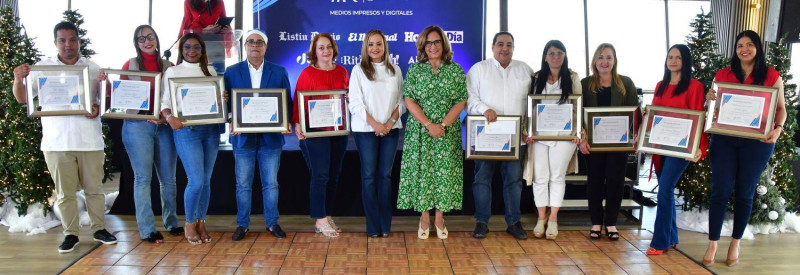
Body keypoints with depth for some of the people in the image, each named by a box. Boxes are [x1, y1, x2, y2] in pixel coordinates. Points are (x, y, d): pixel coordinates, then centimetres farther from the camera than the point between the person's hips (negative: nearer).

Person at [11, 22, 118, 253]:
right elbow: (22, 98, 4)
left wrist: (98, 109, -14)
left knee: (94, 188, 8)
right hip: (57, 141, 0)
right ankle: (70, 234, 15)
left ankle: (99, 229, 20)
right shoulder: (42, 68, 6)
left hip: (89, 139, 0)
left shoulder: (94, 69, 6)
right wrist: (18, 79, -16)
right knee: (64, 192, 6)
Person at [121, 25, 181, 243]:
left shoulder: (168, 67, 10)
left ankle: (171, 223, 20)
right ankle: (147, 230, 2)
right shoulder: (130, 65, 5)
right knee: (143, 178, -2)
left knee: (168, 178, 7)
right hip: (137, 126, -3)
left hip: (164, 127, 3)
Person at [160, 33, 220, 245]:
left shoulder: (210, 71, 13)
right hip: (186, 130, -4)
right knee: (196, 181, -10)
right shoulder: (172, 72, 4)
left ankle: (201, 222, 22)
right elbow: (164, 102, 0)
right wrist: (170, 118, -20)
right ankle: (190, 223, 12)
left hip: (211, 129, 4)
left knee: (206, 180, 7)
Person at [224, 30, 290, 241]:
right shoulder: (232, 72, 5)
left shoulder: (279, 72, 5)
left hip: (271, 136, 0)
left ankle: (272, 223, 19)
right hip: (243, 137, 0)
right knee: (243, 184, 6)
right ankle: (242, 224, 17)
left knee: (271, 183, 7)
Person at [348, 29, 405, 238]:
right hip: (366, 130, -2)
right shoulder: (358, 70, 1)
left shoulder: (395, 70, 9)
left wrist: (390, 122, -9)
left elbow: (401, 101, 7)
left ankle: (386, 225, 9)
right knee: (369, 175, 0)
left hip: (391, 129, 2)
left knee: (386, 174, 4)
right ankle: (373, 226, 5)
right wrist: (375, 124, -13)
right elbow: (355, 103, -6)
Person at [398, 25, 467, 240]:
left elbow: (461, 101, -1)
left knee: (445, 172, 2)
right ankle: (424, 218, 14)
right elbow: (409, 101, -5)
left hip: (448, 131, 1)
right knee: (421, 171, 1)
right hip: (420, 131, -1)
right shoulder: (414, 70, 2)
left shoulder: (456, 71, 4)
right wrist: (429, 125, -14)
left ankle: (439, 218, 15)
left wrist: (443, 125, -12)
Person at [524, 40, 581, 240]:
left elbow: (578, 106, 5)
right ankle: (541, 218, 16)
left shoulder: (572, 78, 6)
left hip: (563, 135, -1)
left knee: (557, 177, 3)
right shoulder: (536, 78, 8)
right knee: (540, 177, 4)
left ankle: (553, 219, 12)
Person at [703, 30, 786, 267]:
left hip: (757, 141, -1)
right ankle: (712, 245, 7)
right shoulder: (723, 75, 6)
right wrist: (710, 99, -9)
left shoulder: (772, 76, 2)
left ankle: (735, 245, 21)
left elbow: (781, 108, 6)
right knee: (720, 190, -1)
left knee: (745, 192, 8)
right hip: (724, 139, 1)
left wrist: (778, 128, -12)